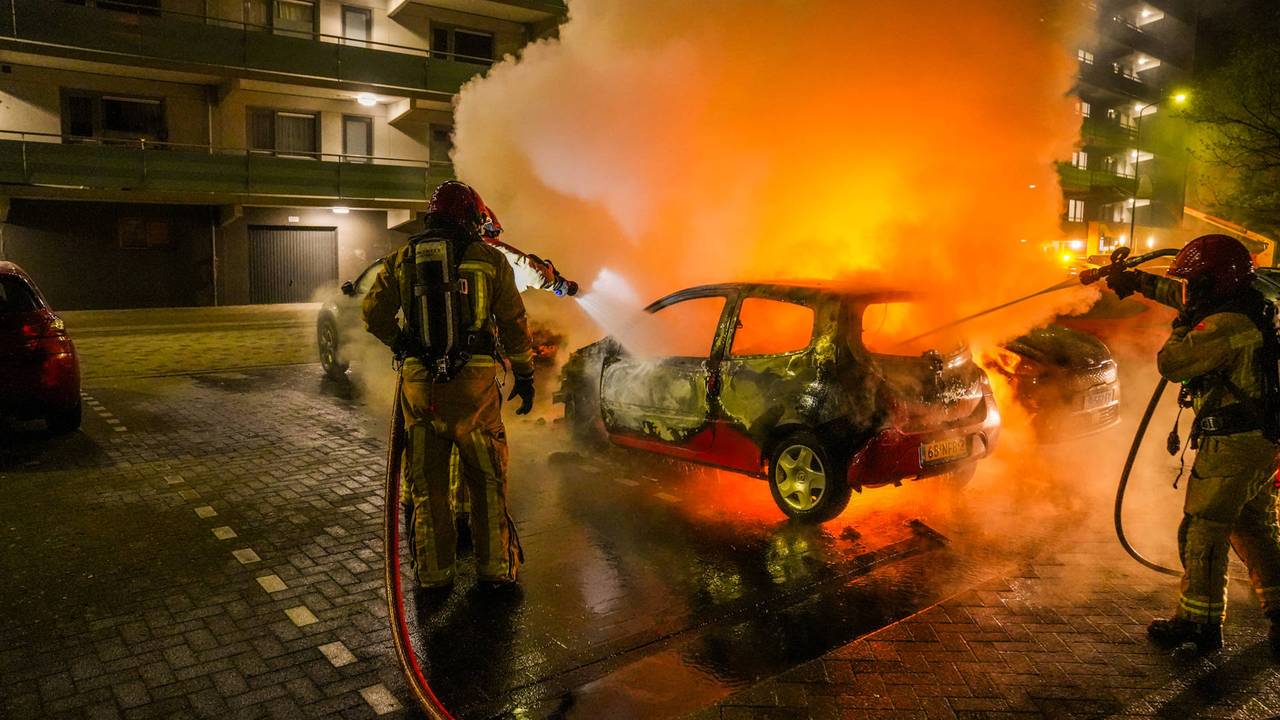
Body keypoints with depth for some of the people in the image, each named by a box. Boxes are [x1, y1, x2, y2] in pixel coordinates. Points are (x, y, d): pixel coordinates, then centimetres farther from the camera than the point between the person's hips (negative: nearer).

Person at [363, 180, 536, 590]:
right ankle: (494, 568, 18)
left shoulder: (402, 260, 7)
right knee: (487, 479, 12)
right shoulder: (490, 260, 3)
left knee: (427, 483, 13)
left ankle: (434, 572, 20)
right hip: (475, 383, -1)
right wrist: (524, 375, 12)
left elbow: (374, 315, 6)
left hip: (420, 383, 2)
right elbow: (514, 324, 3)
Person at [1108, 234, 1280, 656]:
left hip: (1230, 446, -10)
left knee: (1202, 533, -1)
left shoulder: (1226, 326, -21)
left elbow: (1172, 363, -21)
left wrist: (1183, 326, -4)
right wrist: (1139, 281, 28)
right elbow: (1185, 299, 25)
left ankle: (1200, 623, 6)